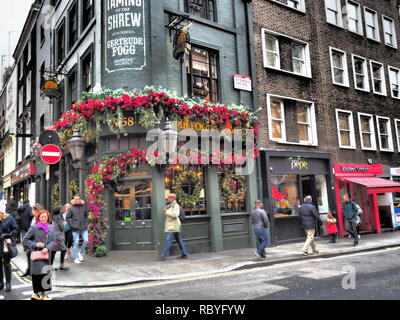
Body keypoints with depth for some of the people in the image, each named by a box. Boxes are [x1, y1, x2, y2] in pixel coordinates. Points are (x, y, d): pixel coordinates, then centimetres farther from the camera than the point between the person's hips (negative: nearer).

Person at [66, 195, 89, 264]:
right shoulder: (71, 208, 1)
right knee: (76, 242, 0)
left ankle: (81, 253, 17)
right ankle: (76, 258, 10)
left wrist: (86, 223, 6)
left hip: (84, 228, 3)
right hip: (75, 228, -2)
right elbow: (68, 218, 4)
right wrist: (72, 224, -6)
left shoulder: (83, 207, 9)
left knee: (85, 240, -7)